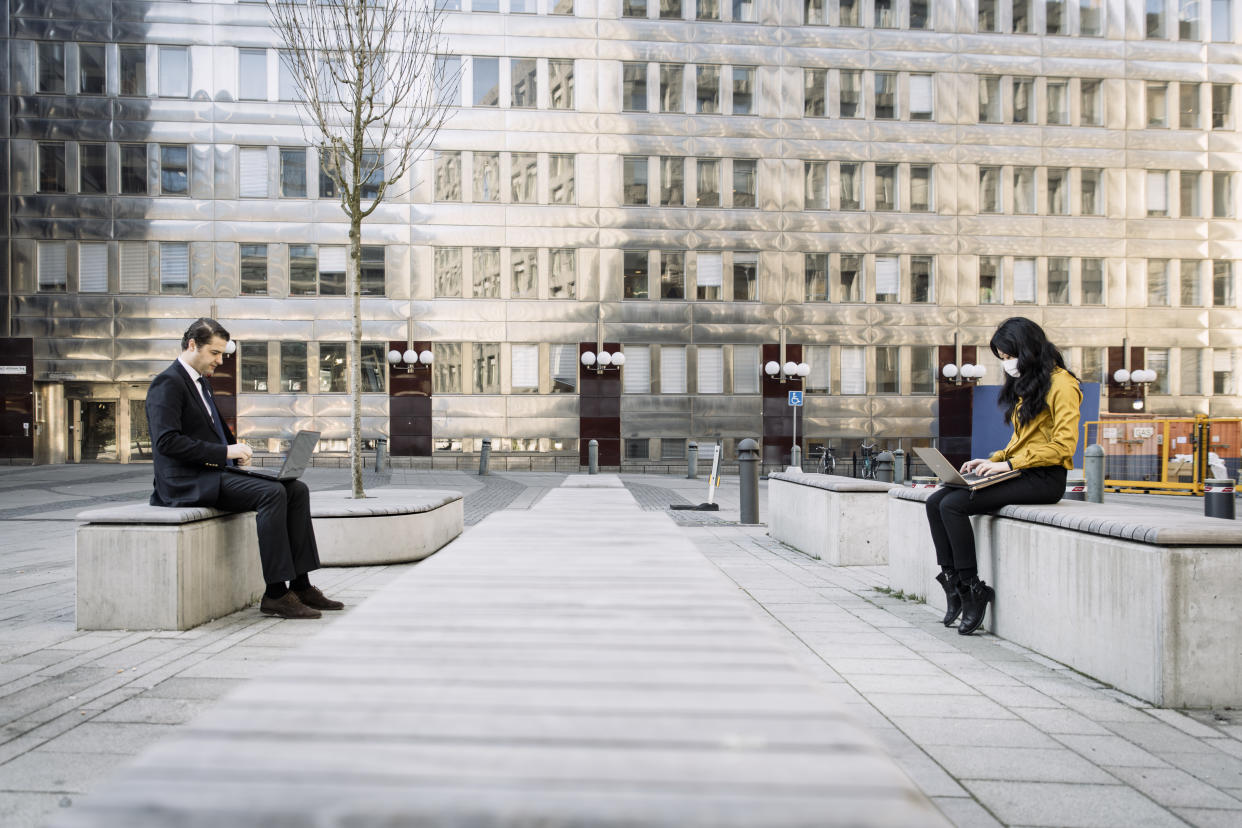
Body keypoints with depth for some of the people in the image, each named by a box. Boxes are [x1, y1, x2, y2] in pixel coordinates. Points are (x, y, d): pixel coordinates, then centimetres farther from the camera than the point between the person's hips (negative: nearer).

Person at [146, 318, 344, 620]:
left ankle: (300, 585, -7)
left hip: (214, 472, 10)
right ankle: (275, 593, -24)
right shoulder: (167, 383, -9)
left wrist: (236, 449, 7)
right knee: (272, 493, -29)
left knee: (297, 489, -6)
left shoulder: (201, 382, 22)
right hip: (187, 481, -10)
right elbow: (167, 441, -21)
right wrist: (224, 452, -21)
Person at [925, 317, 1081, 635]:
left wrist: (1009, 464, -19)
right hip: (1018, 472, 9)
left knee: (953, 505, -24)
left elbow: (1063, 446, -16)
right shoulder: (1024, 384, 21)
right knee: (935, 502, -10)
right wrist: (992, 460, 7)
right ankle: (954, 587, -11)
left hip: (1045, 478, -9)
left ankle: (973, 591, -14)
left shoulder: (1060, 384, -8)